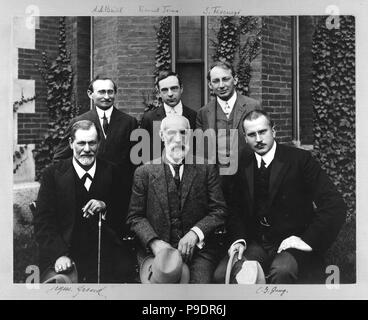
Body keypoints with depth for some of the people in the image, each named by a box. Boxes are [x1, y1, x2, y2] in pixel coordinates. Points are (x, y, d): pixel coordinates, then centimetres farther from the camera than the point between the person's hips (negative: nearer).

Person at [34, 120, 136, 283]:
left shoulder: (112, 172, 8)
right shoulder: (53, 174, 2)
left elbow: (127, 214, 12)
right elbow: (43, 222, -3)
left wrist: (106, 208, -9)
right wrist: (60, 255, -17)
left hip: (107, 256, 2)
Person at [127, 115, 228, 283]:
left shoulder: (206, 168, 7)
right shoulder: (144, 172, 7)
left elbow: (219, 211, 5)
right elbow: (135, 216, 6)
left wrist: (195, 233, -12)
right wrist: (154, 242, -11)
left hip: (197, 249, 0)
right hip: (156, 250, 0)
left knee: (200, 282, -26)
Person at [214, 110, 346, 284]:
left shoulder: (299, 159, -7)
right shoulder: (243, 164, 8)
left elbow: (335, 205, -12)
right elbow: (236, 209, 14)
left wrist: (307, 240, -16)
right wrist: (239, 239, -4)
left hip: (292, 244, -4)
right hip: (257, 243, 5)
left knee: (281, 271, -36)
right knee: (222, 274, -20)